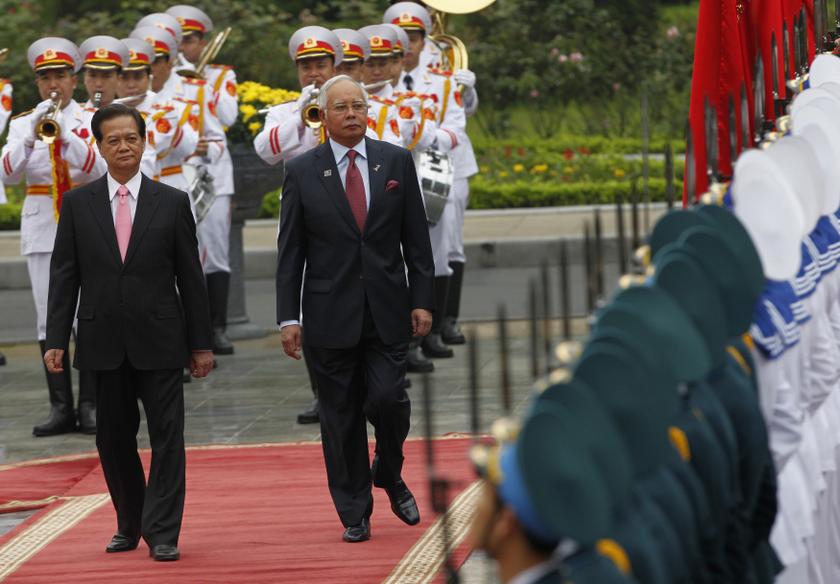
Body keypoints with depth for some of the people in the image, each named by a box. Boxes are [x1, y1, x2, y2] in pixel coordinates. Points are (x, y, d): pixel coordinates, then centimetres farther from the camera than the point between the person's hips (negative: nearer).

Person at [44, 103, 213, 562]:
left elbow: (190, 277, 4)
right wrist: (56, 339, -3)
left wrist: (200, 342, 2)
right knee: (114, 439, 9)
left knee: (167, 437, -4)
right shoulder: (77, 204, 5)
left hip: (159, 341, -1)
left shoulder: (172, 202, 3)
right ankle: (129, 525, 23)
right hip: (103, 342, 1)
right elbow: (64, 275, 4)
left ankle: (162, 533, -1)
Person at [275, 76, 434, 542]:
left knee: (388, 399, -10)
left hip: (387, 311, 0)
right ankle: (354, 513, 13)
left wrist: (422, 301, 0)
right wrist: (288, 318, -4)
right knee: (341, 416, 3)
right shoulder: (301, 172, 1)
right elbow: (290, 252, 1)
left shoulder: (396, 162, 5)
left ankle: (389, 475, 19)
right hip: (331, 315, 0)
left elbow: (416, 239, 6)